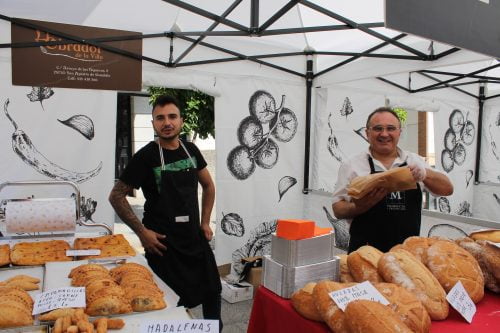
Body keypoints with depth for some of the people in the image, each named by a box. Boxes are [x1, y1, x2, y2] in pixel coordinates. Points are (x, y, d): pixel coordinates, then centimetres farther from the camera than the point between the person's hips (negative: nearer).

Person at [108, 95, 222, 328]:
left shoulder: (190, 150, 2)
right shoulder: (146, 156, -13)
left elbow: (208, 186, 15)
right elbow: (116, 196, -8)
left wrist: (205, 222, 9)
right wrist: (142, 232, -13)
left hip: (195, 237, 5)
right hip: (163, 242, -5)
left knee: (212, 291, 16)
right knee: (175, 301, 3)